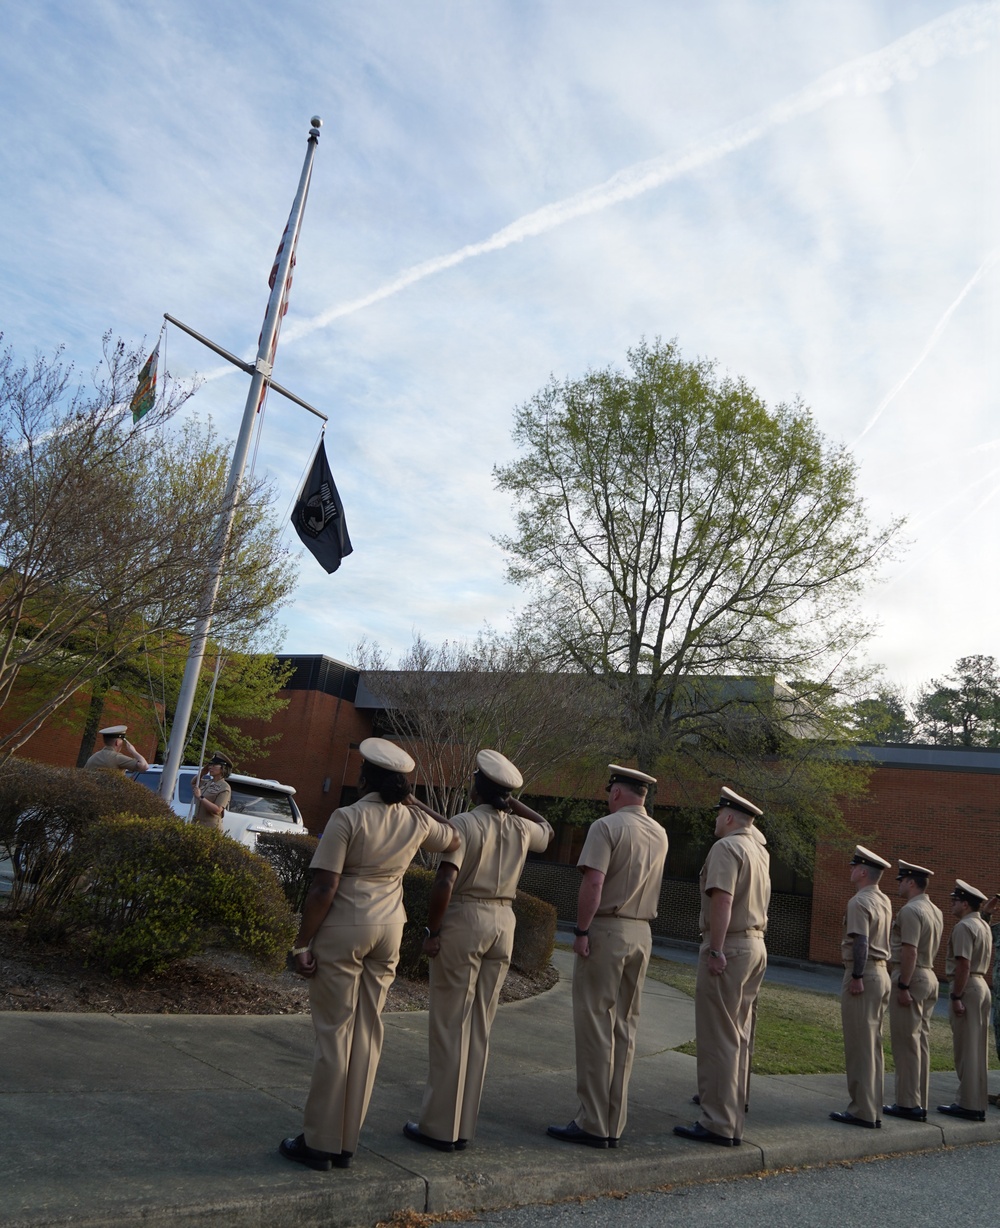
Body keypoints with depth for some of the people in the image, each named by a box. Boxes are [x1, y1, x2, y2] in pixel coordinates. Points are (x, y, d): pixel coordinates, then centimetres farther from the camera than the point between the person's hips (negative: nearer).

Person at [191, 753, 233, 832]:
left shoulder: (225, 788, -9)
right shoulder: (207, 782, 15)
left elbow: (217, 810, -18)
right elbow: (193, 783, 35)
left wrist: (201, 797, -19)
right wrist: (203, 772, 17)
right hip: (196, 822, 7)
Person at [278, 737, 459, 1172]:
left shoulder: (348, 818, -14)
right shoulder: (416, 821, 0)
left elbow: (323, 890, -16)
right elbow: (453, 839, 23)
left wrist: (302, 944, -8)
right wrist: (414, 801, 17)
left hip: (343, 928, -5)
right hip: (389, 929, 5)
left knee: (334, 1032, 4)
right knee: (367, 1033, 12)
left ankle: (319, 1143, 13)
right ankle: (346, 1143, 22)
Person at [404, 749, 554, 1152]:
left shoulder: (464, 824, -13)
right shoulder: (521, 830, 4)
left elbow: (445, 882, -21)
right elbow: (546, 829, 29)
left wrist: (432, 931, -12)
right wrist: (512, 803, 18)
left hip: (463, 922, -5)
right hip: (502, 925, 6)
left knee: (450, 1027, 3)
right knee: (479, 1029, 13)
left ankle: (440, 1126, 10)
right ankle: (463, 1126, 21)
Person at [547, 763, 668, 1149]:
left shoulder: (606, 826, -12)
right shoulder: (660, 835, 10)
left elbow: (593, 882, -21)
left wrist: (581, 931, -16)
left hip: (606, 930, -7)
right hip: (642, 933, 7)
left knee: (595, 1026, -1)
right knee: (624, 1028, 12)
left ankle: (593, 1124, 3)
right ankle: (614, 1124, 17)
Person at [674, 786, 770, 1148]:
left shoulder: (726, 847, -13)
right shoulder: (759, 850, 11)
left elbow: (722, 900, -24)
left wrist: (715, 951, -26)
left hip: (728, 946, -9)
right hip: (756, 945, 9)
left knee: (718, 1037, -6)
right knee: (739, 1034, 19)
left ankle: (719, 1125, -5)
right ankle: (733, 1104, 31)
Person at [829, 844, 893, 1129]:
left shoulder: (859, 901, -15)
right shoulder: (884, 900, 12)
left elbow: (861, 942, -23)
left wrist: (857, 977, -22)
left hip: (863, 974, -9)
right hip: (881, 973, 9)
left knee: (859, 1045, -3)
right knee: (873, 1044, 13)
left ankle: (862, 1111, 1)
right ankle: (872, 1109, 19)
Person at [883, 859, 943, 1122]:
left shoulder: (910, 910, -16)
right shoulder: (936, 911, 12)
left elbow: (910, 951, -23)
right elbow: (929, 950, 16)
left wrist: (903, 986, -21)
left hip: (910, 977, -9)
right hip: (929, 977, 9)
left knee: (906, 1042, -3)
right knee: (921, 1041, 12)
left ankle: (908, 1104, 1)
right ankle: (920, 1103, 18)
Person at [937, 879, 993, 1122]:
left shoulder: (964, 926, -16)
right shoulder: (984, 925, 13)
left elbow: (963, 964, -22)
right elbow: (988, 961, 17)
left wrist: (956, 997, -20)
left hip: (967, 987, -9)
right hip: (982, 985, 10)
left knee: (966, 1048, -3)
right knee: (978, 1048, 14)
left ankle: (969, 1105, 2)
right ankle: (977, 1102, 21)